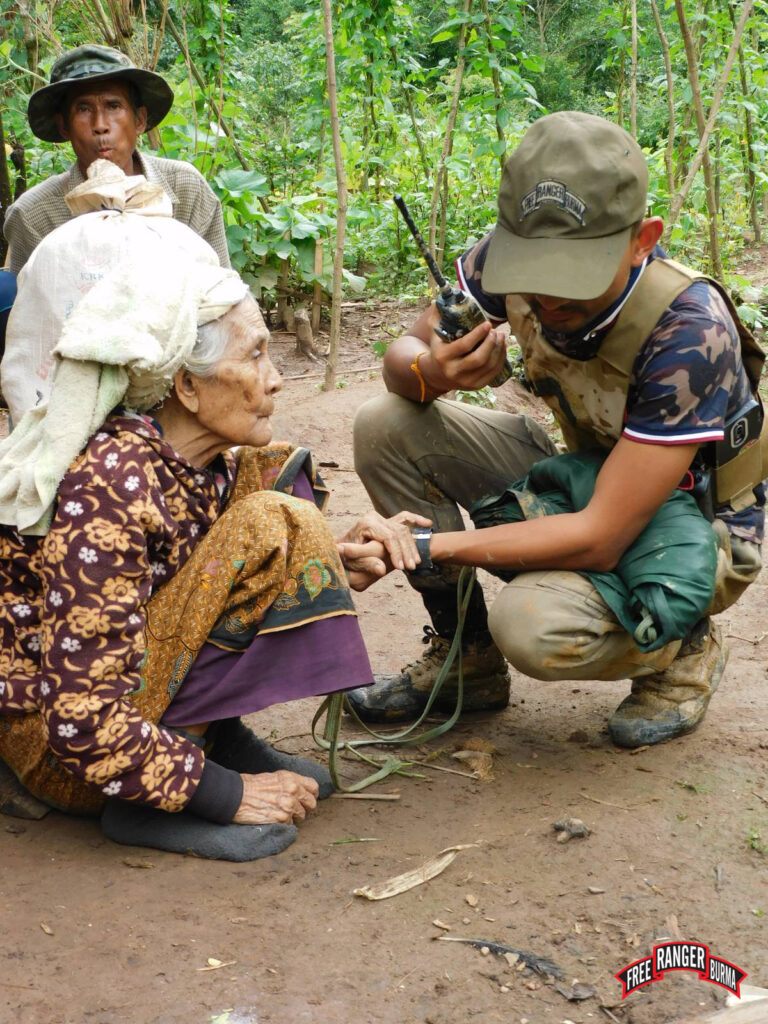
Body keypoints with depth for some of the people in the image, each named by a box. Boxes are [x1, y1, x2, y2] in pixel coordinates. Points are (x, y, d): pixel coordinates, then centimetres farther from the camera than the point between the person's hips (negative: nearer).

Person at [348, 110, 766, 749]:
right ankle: (466, 660, 3)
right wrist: (429, 373, -30)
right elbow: (405, 349, -4)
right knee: (385, 427, -12)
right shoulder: (507, 258, -19)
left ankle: (684, 651, 1)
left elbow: (602, 539, -35)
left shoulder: (689, 331, -34)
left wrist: (425, 546, -35)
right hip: (585, 475, 6)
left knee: (535, 626, -34)